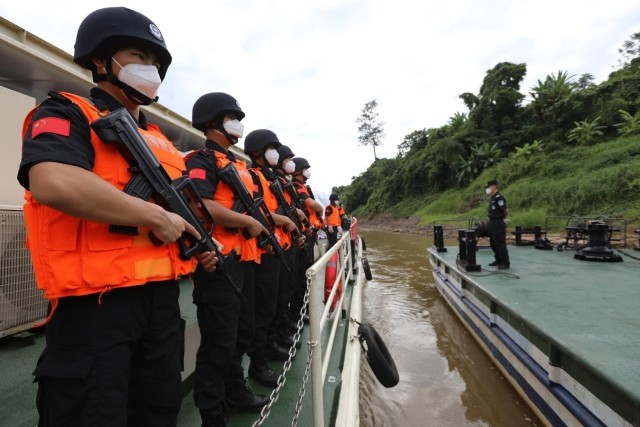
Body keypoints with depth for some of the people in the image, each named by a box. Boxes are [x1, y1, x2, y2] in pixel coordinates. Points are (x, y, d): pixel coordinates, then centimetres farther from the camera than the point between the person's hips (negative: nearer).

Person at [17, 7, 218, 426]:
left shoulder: (159, 138, 17)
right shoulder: (67, 113, -6)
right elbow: (53, 184, -27)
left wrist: (198, 243, 6)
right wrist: (156, 216, -20)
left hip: (162, 296, 8)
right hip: (94, 303, -7)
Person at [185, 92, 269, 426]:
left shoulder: (237, 164, 20)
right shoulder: (202, 160, -10)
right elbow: (202, 206, -26)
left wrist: (263, 224, 11)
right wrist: (248, 222, -17)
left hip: (243, 259, 10)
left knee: (242, 333, 21)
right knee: (219, 343, 1)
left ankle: (235, 391, 40)